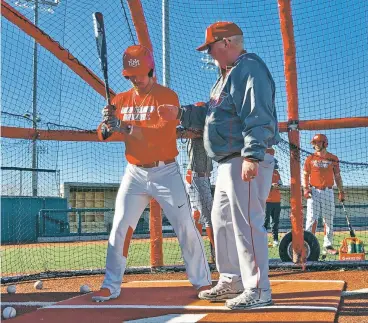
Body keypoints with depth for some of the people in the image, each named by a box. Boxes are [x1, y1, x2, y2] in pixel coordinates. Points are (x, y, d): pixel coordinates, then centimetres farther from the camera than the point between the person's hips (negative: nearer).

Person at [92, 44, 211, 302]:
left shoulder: (167, 96, -8)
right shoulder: (121, 100, 8)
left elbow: (162, 134, -23)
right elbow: (103, 135, 4)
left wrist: (126, 128, -31)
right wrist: (108, 124, -19)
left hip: (165, 172, -3)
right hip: (135, 173, 4)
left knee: (186, 226, -1)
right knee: (120, 226, -3)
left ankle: (202, 281, 13)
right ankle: (111, 286, 6)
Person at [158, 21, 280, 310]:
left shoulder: (250, 69, -11)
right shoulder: (227, 75, 22)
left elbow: (258, 117, -23)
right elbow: (210, 115, 26)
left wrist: (252, 155, -31)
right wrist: (180, 114, 15)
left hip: (247, 163, -11)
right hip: (229, 163, 11)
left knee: (246, 224, -10)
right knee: (222, 221, 16)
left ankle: (258, 290, -2)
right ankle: (231, 282, 27)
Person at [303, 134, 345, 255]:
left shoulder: (333, 158, 7)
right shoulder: (310, 158, 5)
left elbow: (337, 176, 9)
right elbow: (305, 175, 4)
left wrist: (341, 191, 3)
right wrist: (306, 188, -9)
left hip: (328, 192, 2)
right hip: (314, 192, -2)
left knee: (329, 220, 4)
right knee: (312, 219, -8)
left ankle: (328, 246, 11)